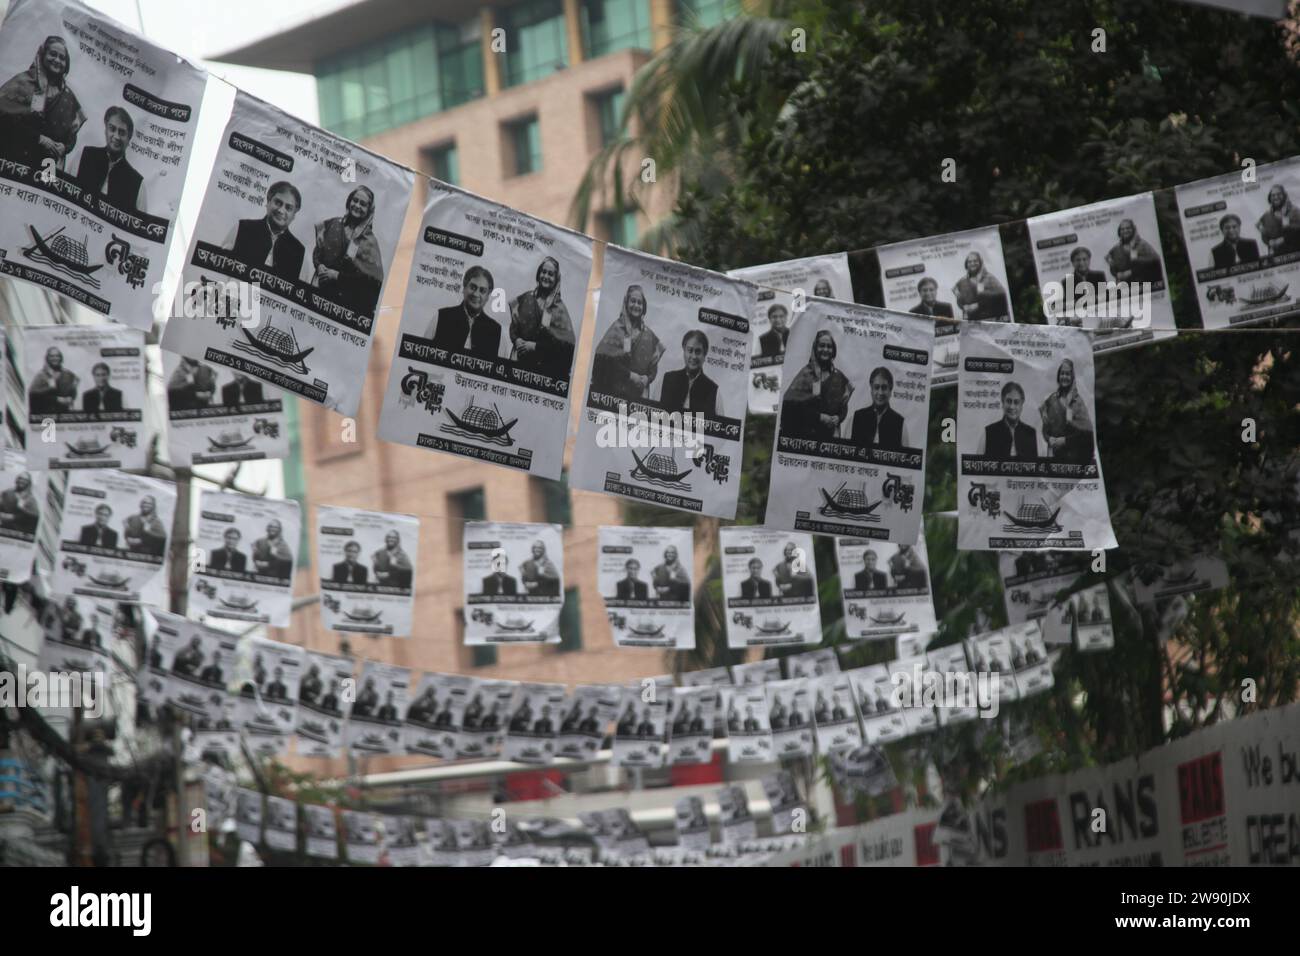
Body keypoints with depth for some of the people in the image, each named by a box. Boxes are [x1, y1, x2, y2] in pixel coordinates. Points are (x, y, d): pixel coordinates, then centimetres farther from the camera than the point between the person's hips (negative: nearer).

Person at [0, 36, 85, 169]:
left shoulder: (68, 96, 14)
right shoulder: (24, 82, 1)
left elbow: (71, 136, 17)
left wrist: (64, 147, -6)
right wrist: (38, 138, -14)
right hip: (15, 159, -4)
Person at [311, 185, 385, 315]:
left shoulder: (369, 241, -2)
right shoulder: (333, 225, 8)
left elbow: (371, 276, -6)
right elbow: (317, 250, 14)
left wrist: (338, 276, -11)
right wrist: (319, 265, -7)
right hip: (320, 290, 3)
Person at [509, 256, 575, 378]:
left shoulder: (559, 308, -3)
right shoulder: (526, 298, 8)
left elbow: (565, 342, -8)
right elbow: (514, 325, 12)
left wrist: (536, 346, -12)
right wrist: (516, 339, -8)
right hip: (520, 360, 3)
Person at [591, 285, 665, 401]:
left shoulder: (648, 335, 12)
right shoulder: (617, 329, -1)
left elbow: (653, 365, 14)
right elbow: (609, 359, -10)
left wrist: (647, 378, -5)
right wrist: (630, 375, -13)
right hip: (616, 390, -4)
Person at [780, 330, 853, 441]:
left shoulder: (838, 377, 12)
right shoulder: (806, 373, -1)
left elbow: (844, 407, 15)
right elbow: (794, 403, -8)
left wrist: (837, 418, -6)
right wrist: (819, 417, -13)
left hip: (830, 435, 3)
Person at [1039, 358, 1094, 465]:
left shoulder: (1078, 401, -4)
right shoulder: (1051, 399, 9)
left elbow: (1086, 431, -8)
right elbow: (1045, 427, 16)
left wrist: (1066, 440, -11)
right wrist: (1049, 439, -2)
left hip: (1074, 455, -4)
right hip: (1055, 454, 4)